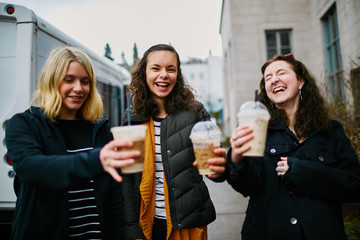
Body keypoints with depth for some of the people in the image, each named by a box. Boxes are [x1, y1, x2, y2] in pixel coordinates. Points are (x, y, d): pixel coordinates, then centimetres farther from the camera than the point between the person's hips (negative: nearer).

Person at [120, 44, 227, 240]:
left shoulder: (195, 113, -6)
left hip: (188, 224, 0)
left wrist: (218, 168, -33)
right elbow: (125, 179, 0)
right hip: (145, 223, 1)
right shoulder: (131, 118, -2)